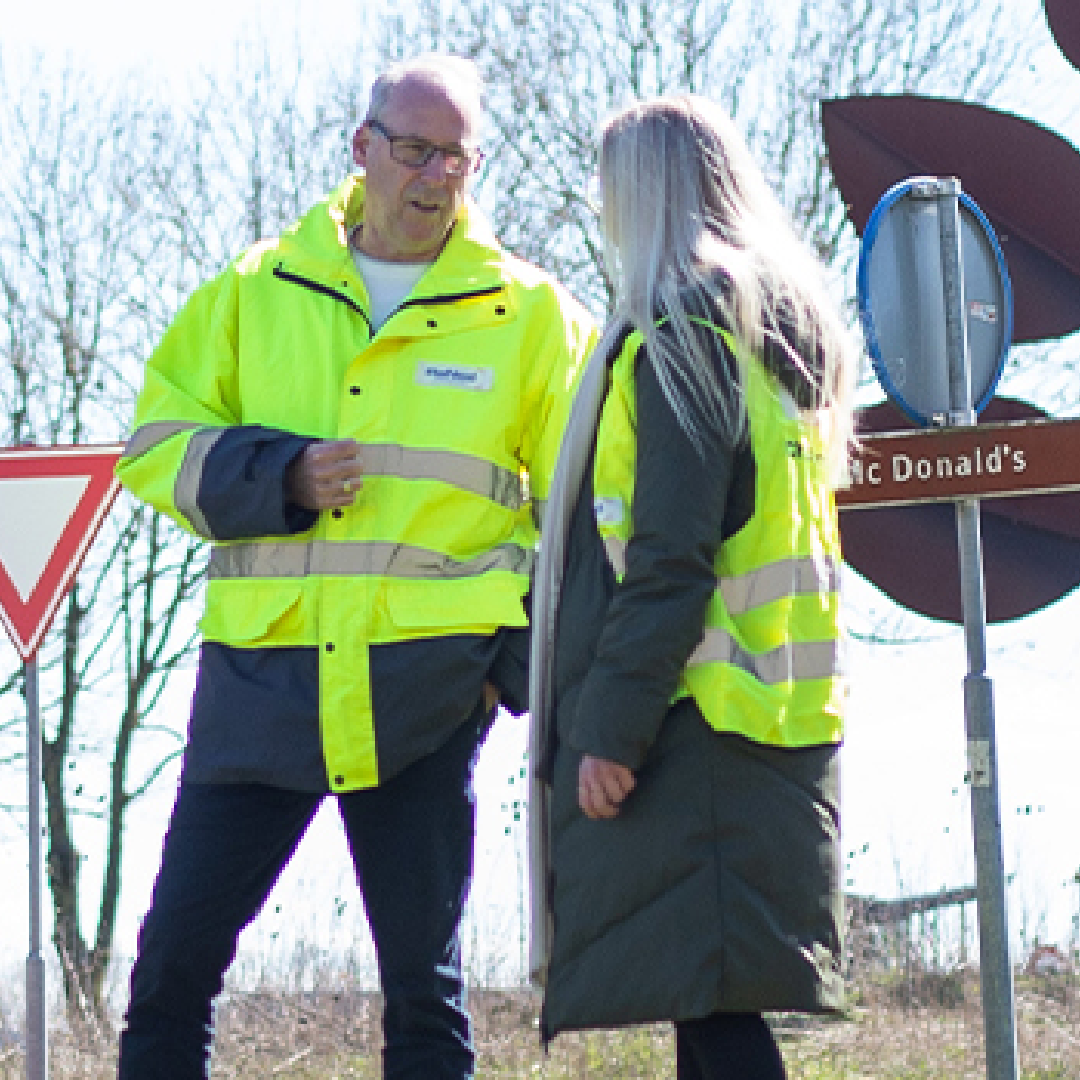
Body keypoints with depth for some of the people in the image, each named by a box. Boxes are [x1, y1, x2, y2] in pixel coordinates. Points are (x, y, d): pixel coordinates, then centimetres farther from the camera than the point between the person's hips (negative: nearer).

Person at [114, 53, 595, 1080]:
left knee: (422, 979, 4)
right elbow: (158, 443, 9)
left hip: (426, 684, -1)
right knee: (175, 957, 0)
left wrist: (535, 651, -2)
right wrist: (278, 476, -9)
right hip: (260, 674, 1)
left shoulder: (529, 314, 7)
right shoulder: (256, 290, 10)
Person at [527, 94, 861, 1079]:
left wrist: (611, 727, -17)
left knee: (706, 996, -12)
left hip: (694, 707, -9)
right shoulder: (792, 329, 18)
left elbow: (668, 557, -16)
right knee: (712, 997, 10)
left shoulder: (680, 331, -9)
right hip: (781, 714, 9)